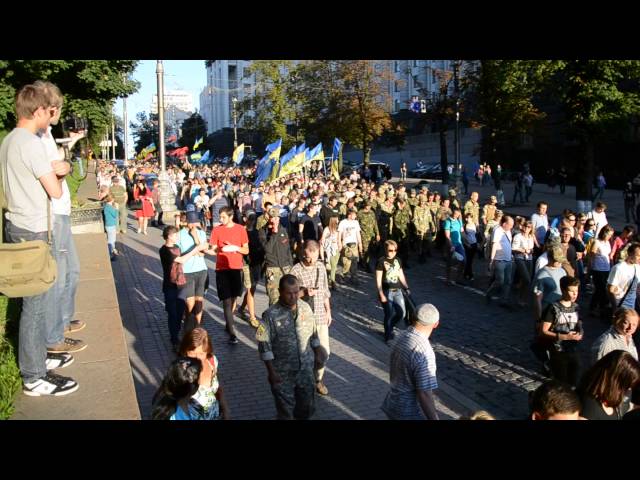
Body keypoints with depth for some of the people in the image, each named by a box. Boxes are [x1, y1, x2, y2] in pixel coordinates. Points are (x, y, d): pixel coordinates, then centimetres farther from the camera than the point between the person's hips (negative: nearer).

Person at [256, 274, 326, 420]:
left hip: (306, 368, 4)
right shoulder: (271, 315, -19)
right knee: (285, 409, 11)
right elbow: (264, 345, -16)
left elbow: (313, 334, 9)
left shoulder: (306, 307, -5)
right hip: (283, 372, -4)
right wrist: (271, 372, -16)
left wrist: (318, 354, 12)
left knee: (307, 406, 18)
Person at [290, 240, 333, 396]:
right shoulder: (296, 270, -13)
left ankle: (318, 379, 29)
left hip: (321, 316, 5)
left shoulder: (321, 267, 4)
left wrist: (328, 311, 13)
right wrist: (304, 292, -25)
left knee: (324, 351, 9)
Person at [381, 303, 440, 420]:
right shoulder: (423, 352, -29)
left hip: (395, 403, 8)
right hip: (410, 413, -8)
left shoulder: (402, 337, -2)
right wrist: (433, 418, -21)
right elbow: (424, 394, -28)